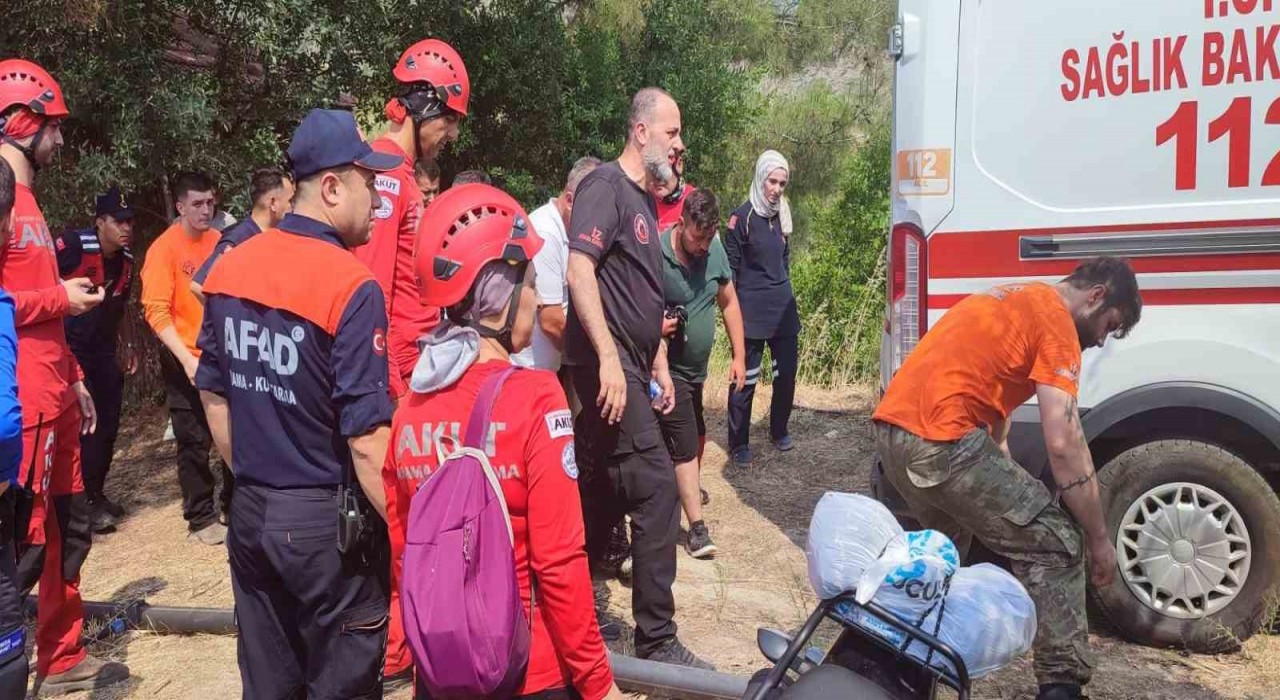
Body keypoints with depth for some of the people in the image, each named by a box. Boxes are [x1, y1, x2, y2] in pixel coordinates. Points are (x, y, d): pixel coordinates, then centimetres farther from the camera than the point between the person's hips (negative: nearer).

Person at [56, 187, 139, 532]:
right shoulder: (73, 246, -19)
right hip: (69, 349, -7)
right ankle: (87, 500, 2)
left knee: (108, 423, 9)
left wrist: (127, 345, 16)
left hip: (104, 351, 7)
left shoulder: (126, 259, 5)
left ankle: (96, 493, 24)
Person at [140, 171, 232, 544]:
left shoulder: (218, 242, 3)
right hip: (187, 362, -4)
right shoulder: (165, 248, -10)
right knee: (195, 443, 5)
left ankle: (233, 505, 30)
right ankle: (201, 518, 19)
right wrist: (187, 358, -21)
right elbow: (157, 311, -14)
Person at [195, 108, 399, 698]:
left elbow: (214, 395, 12)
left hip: (251, 514, 7)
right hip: (327, 522, -7)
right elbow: (366, 440, -22)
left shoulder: (229, 267, 3)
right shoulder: (350, 285, -19)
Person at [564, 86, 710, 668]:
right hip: (608, 364, -10)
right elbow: (579, 270, -21)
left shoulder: (645, 201, 21)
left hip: (629, 366, 10)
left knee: (602, 493, 14)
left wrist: (659, 364, 23)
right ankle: (656, 641, -2)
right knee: (656, 491, -10)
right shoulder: (605, 187, -8)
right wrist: (609, 358, -27)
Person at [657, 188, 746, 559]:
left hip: (697, 368, 7)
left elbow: (729, 302, 8)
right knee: (686, 446, -7)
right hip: (669, 370, -7)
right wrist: (655, 327, -32)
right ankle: (696, 527, -2)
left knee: (692, 438, 21)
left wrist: (739, 356, 6)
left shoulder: (715, 250, -1)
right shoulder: (656, 256, -21)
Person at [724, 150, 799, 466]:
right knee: (746, 378, -1)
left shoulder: (781, 215, 11)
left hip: (783, 307, 6)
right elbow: (730, 268, -8)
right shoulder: (742, 217, -8)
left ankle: (779, 431, 29)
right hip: (752, 309, -6)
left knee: (787, 371, 11)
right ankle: (738, 443, 9)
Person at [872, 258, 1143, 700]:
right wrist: (1099, 538, -3)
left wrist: (1005, 495, 27)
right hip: (942, 442, -10)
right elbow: (1064, 445, -12)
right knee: (1055, 544, 1)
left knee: (943, 545, 34)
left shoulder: (1014, 300, 25)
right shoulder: (1055, 320, -4)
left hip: (890, 430, 10)